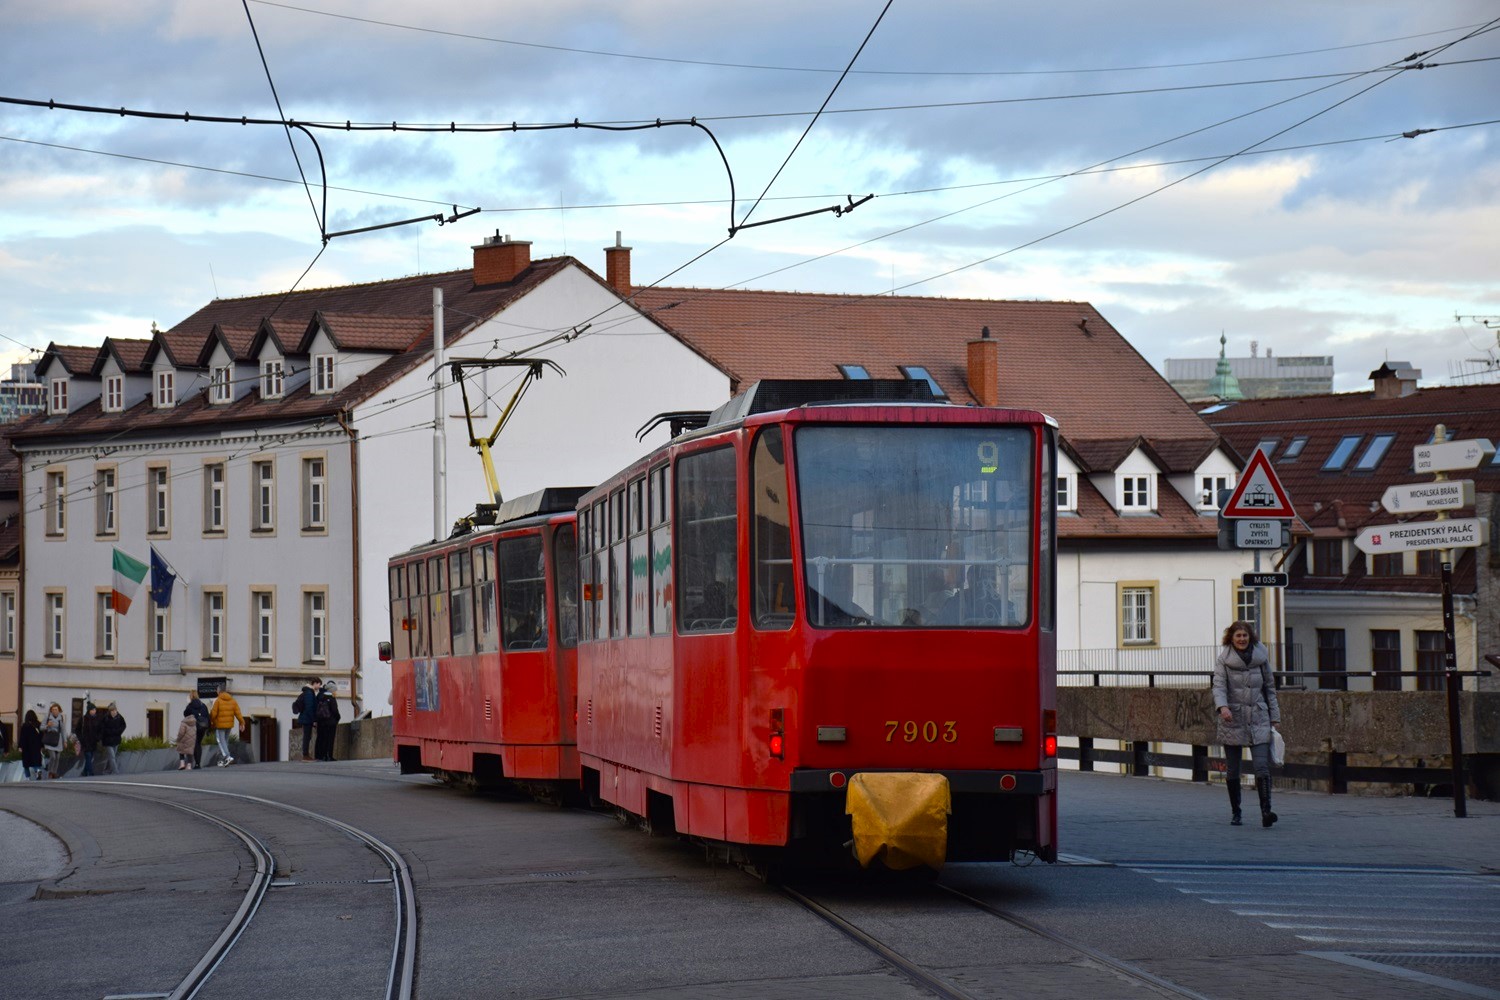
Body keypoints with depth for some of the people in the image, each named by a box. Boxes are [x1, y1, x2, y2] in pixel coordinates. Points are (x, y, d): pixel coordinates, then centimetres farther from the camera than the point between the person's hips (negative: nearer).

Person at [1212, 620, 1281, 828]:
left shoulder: (1261, 657, 6)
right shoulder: (1223, 659, -1)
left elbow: (1269, 688, 14)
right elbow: (1219, 686, -11)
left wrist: (1275, 717, 13)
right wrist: (1222, 706, -31)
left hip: (1258, 719, 1)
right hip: (1232, 720, -1)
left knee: (1262, 767, -13)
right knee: (1233, 771, 6)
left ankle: (1266, 812, -19)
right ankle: (1235, 812, 19)